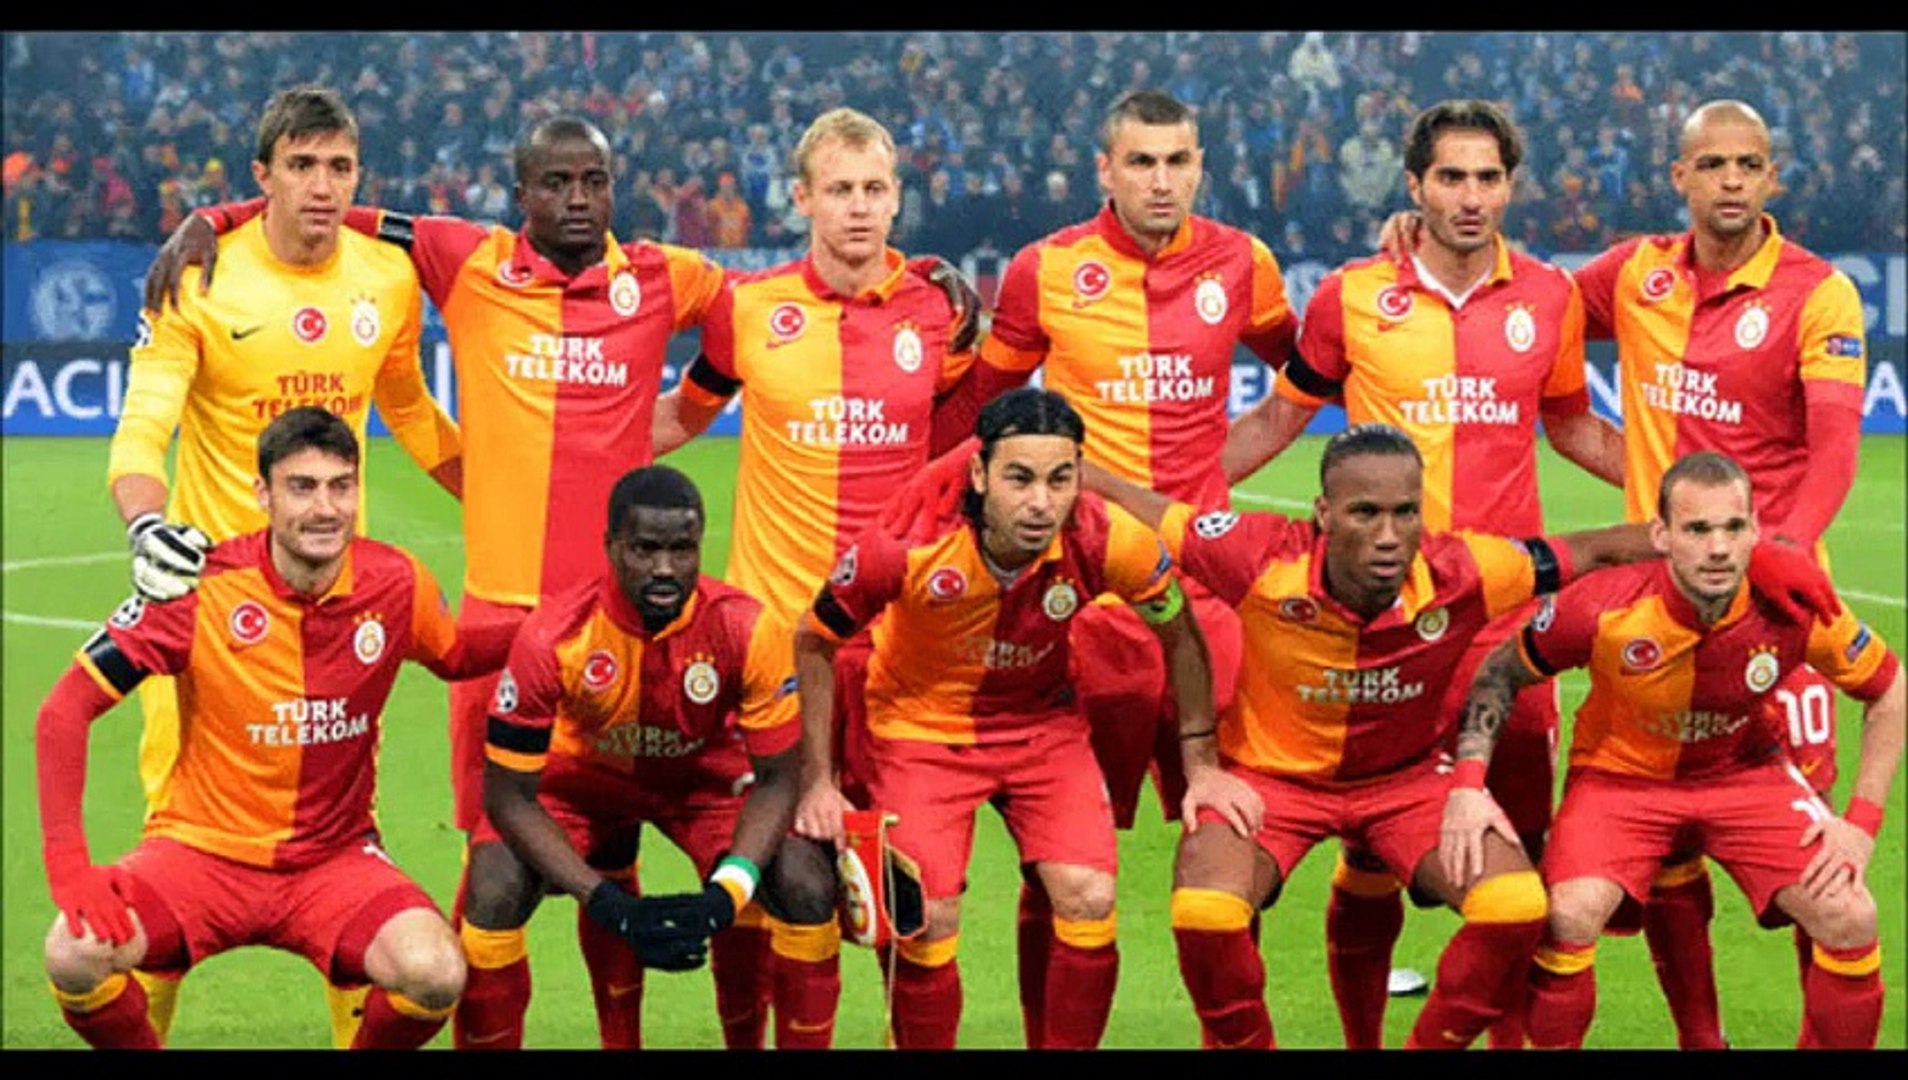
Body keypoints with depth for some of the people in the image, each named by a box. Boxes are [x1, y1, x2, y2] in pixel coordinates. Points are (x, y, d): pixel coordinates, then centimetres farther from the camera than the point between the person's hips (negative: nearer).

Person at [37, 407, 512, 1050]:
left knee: (435, 974, -28)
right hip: (202, 850, -2)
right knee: (77, 955, -30)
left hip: (332, 858, 2)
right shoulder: (202, 589, -16)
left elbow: (456, 657, 17)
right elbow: (64, 713, -12)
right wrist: (68, 867, -23)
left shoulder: (396, 584, -7)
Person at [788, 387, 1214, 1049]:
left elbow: (1181, 638, -5)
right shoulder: (906, 546, -29)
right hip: (923, 722, -2)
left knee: (1089, 900, -15)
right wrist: (818, 783, -10)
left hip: (1043, 720, 2)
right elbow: (813, 645, -11)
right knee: (926, 920, -14)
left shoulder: (1105, 541, -26)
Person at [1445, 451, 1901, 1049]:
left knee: (1849, 917, -16)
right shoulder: (1603, 607, -27)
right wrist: (1468, 784, -21)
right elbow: (1499, 673, -10)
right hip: (1620, 771, -2)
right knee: (1569, 914, -28)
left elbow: (1889, 691, -5)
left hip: (1744, 770, 2)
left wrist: (1861, 824, -10)